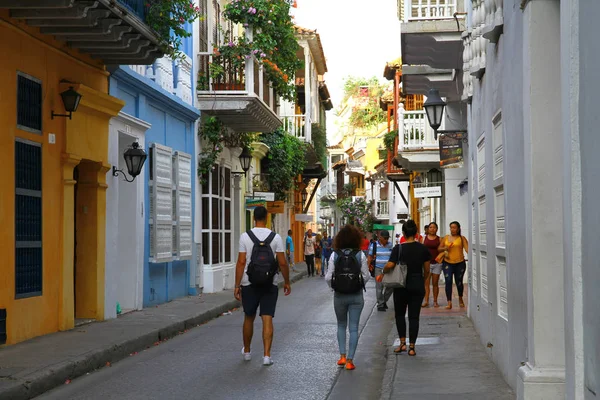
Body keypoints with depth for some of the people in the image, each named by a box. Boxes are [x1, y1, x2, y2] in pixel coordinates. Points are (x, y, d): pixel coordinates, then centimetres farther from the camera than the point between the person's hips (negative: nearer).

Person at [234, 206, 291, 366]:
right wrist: (287, 282, 9)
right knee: (267, 319, -1)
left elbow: (241, 262, -7)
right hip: (270, 284, 0)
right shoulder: (275, 237, -4)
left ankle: (246, 351, 30)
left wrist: (237, 285, -3)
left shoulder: (245, 236, -5)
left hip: (249, 283, 0)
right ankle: (267, 355, -9)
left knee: (249, 318, 15)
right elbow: (282, 263, -4)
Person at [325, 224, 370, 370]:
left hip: (339, 296, 1)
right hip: (356, 296, -1)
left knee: (341, 325, 19)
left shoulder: (334, 255, -7)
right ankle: (350, 360, 2)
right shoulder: (360, 255, -8)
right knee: (353, 328, 5)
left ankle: (342, 356, 11)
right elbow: (366, 276, -4)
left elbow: (328, 277, -6)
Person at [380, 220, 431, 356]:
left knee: (400, 314, 16)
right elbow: (427, 270, 3)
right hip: (417, 286, 2)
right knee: (414, 316, 6)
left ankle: (402, 342, 9)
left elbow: (389, 265, -18)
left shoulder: (399, 248, -10)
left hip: (401, 286, -2)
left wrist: (383, 272, 2)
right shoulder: (423, 248, -2)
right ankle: (411, 347, 6)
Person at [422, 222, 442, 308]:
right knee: (426, 283, -6)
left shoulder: (439, 239, 6)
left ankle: (435, 301, 10)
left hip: (437, 263, 0)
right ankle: (426, 301, -7)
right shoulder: (424, 238, 8)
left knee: (435, 283, 4)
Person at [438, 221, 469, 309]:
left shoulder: (462, 238, 1)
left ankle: (460, 299, 35)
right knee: (448, 281, -10)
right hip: (448, 263, 2)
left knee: (459, 282, 8)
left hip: (459, 263, -2)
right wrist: (445, 248, -6)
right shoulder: (446, 237, 10)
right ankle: (449, 303, -10)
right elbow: (439, 248, 15)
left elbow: (467, 248, -12)